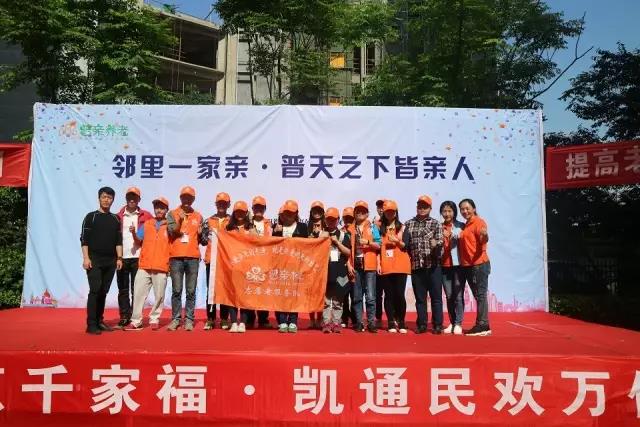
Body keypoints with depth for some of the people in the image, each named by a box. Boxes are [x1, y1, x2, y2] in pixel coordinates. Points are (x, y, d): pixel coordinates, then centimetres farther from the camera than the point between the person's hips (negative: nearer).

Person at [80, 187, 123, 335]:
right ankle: (91, 324, -7)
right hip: (94, 260, -4)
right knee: (95, 290, -10)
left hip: (110, 261, 4)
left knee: (103, 292, 7)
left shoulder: (115, 219, 14)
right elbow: (84, 239, -3)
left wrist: (119, 258, 4)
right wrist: (86, 258, -12)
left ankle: (99, 321, 14)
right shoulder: (91, 217, 2)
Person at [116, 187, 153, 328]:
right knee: (123, 289, 6)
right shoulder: (118, 216, 9)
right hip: (122, 257, 2)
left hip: (138, 257, -2)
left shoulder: (146, 216, 5)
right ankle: (124, 316, 13)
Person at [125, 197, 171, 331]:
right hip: (144, 266, 2)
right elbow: (138, 242, 13)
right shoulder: (146, 224, 13)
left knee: (159, 295, 1)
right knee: (138, 293, 0)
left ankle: (154, 319, 15)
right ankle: (136, 321, 7)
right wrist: (133, 233, -4)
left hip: (161, 267, -2)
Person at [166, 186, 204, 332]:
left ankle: (189, 319, 5)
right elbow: (172, 232, -6)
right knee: (176, 291, 1)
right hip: (176, 257, -1)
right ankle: (175, 319, 9)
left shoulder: (198, 216, 13)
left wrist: (201, 233, -5)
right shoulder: (172, 214, 7)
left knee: (191, 291, 1)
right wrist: (179, 220, -19)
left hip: (193, 257, 1)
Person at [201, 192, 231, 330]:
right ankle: (210, 319, 7)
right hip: (211, 258, 1)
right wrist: (209, 234, -11)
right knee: (211, 289, 1)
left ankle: (224, 319, 9)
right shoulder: (209, 221, 11)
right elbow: (203, 240, 8)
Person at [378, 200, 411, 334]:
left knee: (399, 294, -6)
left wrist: (397, 241, -17)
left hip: (400, 266, -1)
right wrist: (378, 264, 2)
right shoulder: (380, 228, 11)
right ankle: (391, 323, 7)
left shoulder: (402, 227, 7)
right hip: (385, 267, 2)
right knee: (389, 295, 2)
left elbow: (406, 246, 2)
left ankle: (401, 323, 6)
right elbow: (378, 247, 10)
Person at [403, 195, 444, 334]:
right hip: (416, 266, 2)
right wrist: (410, 257, 2)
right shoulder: (408, 224, 11)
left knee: (436, 296, 1)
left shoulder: (436, 224, 4)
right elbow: (405, 244, 12)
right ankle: (422, 324, 17)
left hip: (433, 265, -2)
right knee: (420, 297, 8)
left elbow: (440, 242, -7)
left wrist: (436, 245, -28)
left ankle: (437, 325, 9)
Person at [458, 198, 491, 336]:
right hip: (467, 266, 9)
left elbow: (483, 240, -24)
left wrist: (485, 236, -43)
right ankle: (483, 325, 18)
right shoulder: (465, 226, 18)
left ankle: (482, 325, -4)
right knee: (477, 295, 12)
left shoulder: (479, 222, -8)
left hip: (479, 264, -9)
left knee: (481, 295, -6)